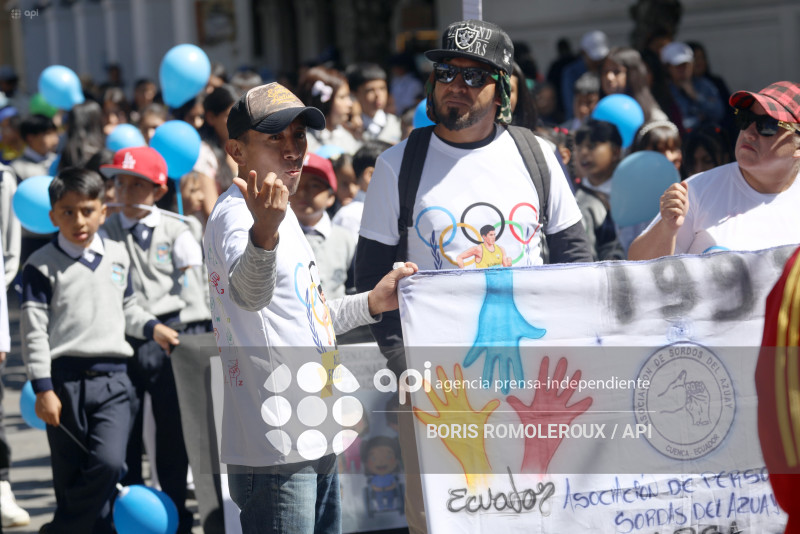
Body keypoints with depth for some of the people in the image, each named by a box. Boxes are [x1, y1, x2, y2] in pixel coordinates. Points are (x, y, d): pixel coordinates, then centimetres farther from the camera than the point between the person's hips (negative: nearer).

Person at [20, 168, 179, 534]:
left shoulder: (118, 257, 12)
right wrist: (43, 389, -10)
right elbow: (34, 331, -5)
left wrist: (152, 328, 8)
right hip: (65, 379, -3)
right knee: (70, 477, 2)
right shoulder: (42, 266, -2)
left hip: (112, 379, 3)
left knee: (108, 462, -18)